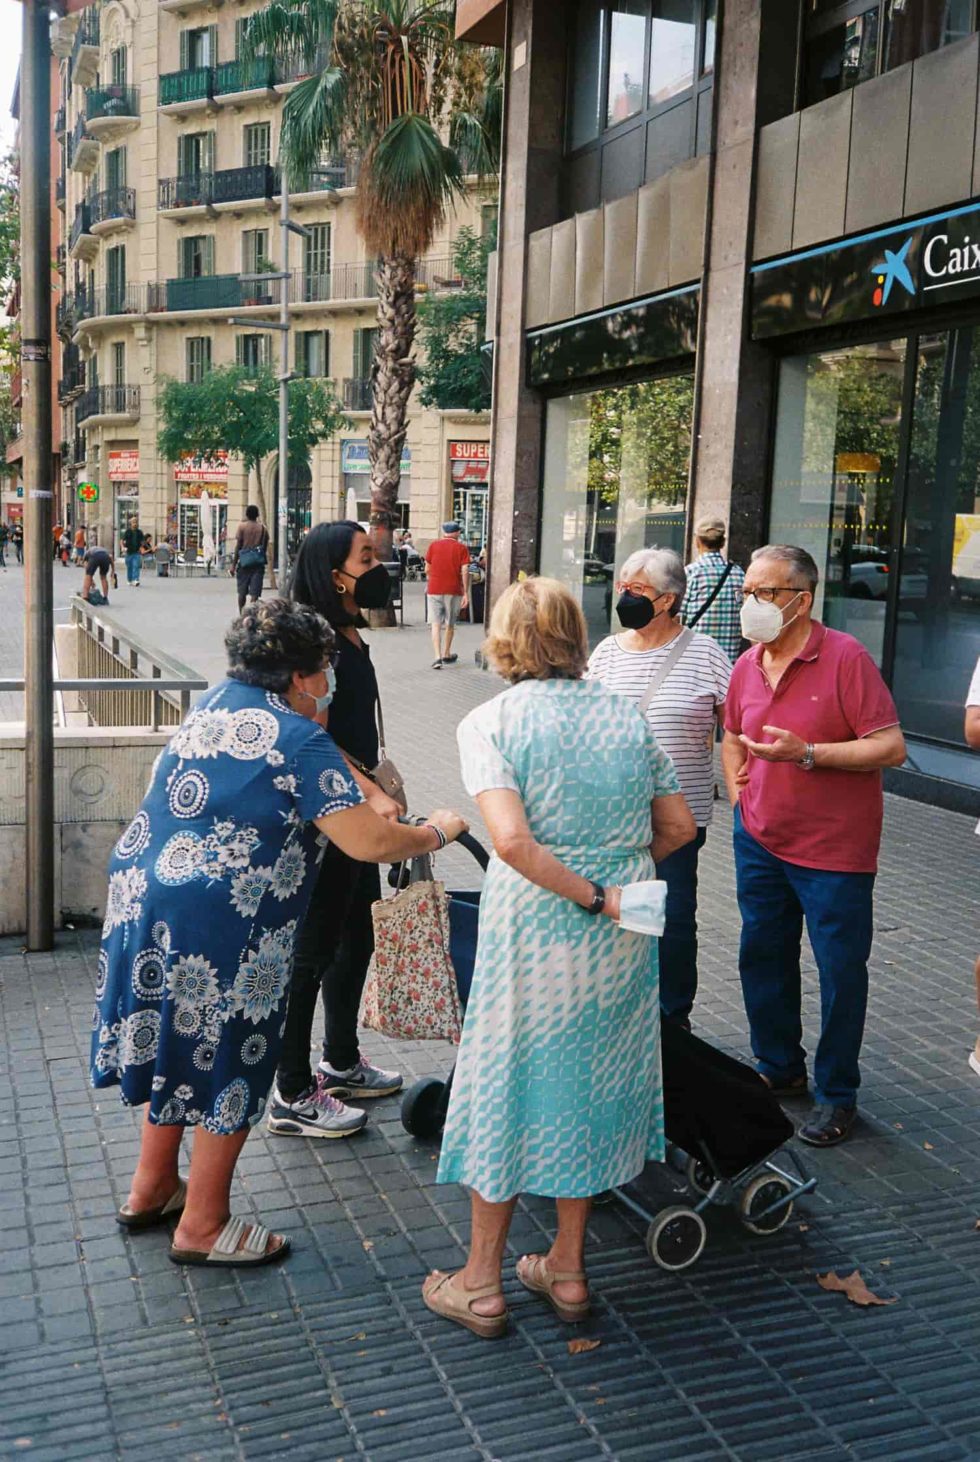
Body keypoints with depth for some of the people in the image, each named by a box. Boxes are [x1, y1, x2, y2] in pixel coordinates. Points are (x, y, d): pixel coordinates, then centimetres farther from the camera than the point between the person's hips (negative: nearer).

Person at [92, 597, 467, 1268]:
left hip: (143, 897, 9)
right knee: (226, 1064, 8)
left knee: (177, 1044, 23)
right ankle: (203, 1226, 22)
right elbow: (370, 842, -17)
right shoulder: (299, 740, -13)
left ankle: (152, 1188, 40)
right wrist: (436, 832, 0)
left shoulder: (218, 701, 11)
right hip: (219, 925, -8)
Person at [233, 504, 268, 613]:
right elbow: (265, 547, 7)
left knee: (242, 592, 13)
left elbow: (238, 546, -4)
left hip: (244, 561, -1)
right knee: (254, 593, -3)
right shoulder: (263, 528, 5)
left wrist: (234, 564, 1)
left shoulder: (242, 526, -2)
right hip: (258, 562, 1)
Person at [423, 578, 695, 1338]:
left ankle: (482, 1283, 23)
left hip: (535, 926, -4)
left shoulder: (492, 721, -9)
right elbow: (679, 826, 8)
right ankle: (568, 1268, 31)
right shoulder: (626, 714, 4)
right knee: (592, 1082, 18)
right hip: (624, 935, 4)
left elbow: (513, 840, -23)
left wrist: (593, 895, -14)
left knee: (509, 1085, 10)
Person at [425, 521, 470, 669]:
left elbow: (427, 569, 8)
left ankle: (437, 657, -14)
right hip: (454, 591, 0)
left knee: (436, 624, 0)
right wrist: (466, 593, -5)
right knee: (450, 624, 16)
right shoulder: (462, 548, -1)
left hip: (434, 590, 0)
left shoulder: (433, 545, 3)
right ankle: (446, 655, 29)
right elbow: (465, 572, -8)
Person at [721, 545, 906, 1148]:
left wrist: (807, 753, -26)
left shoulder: (845, 657, -16)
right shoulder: (747, 665, 4)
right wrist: (739, 787, 7)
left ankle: (837, 1095, 21)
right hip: (760, 841, 7)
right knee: (762, 958, 16)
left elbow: (891, 747, -20)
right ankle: (779, 1070, 36)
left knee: (840, 971, 4)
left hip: (834, 849, -6)